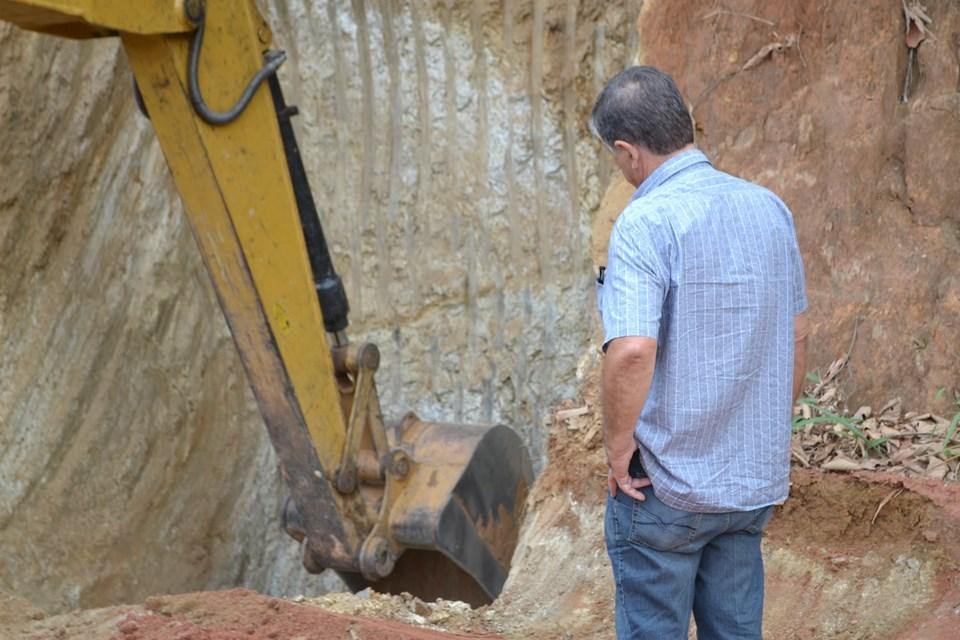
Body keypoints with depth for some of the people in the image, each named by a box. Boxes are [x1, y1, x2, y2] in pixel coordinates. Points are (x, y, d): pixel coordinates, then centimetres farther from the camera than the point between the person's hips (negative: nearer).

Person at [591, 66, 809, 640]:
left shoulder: (647, 222, -17)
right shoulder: (770, 209, 4)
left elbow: (632, 352, -28)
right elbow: (797, 336, 11)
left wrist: (618, 446, -14)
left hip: (666, 484, -6)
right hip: (756, 480, 6)